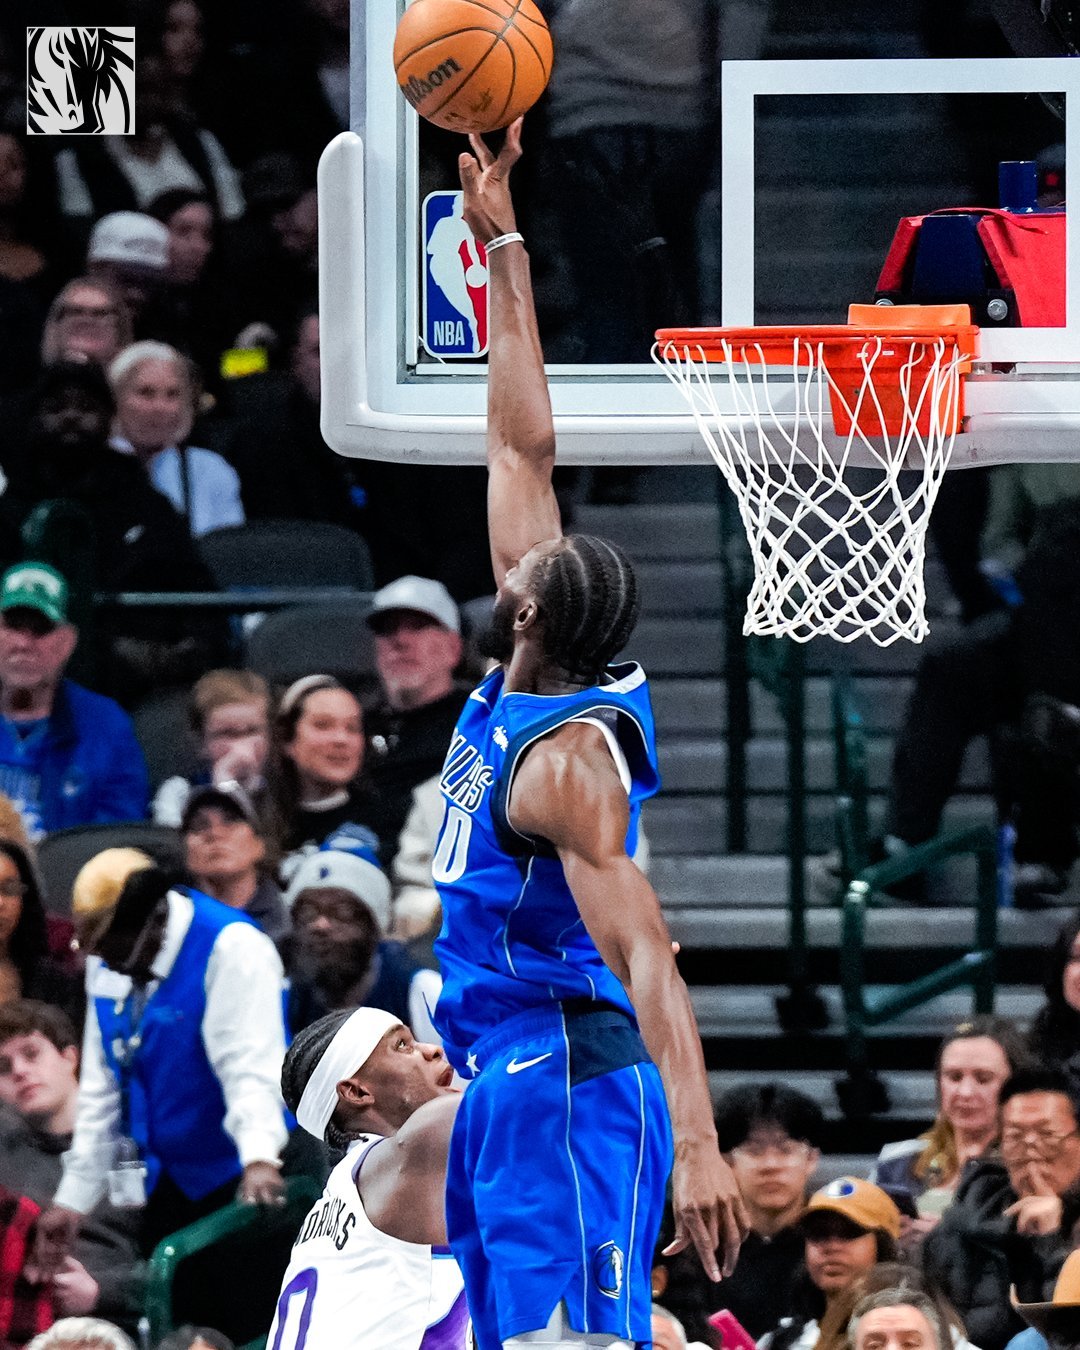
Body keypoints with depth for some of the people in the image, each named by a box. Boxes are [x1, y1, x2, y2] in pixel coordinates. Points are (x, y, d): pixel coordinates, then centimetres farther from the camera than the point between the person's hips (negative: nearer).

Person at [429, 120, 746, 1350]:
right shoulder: (516, 692, 7)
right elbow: (523, 450, 14)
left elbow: (645, 959, -25)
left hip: (568, 1082, -10)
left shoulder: (568, 761, -18)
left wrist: (696, 1145, -34)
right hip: (502, 1080, 10)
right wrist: (500, 245, 17)